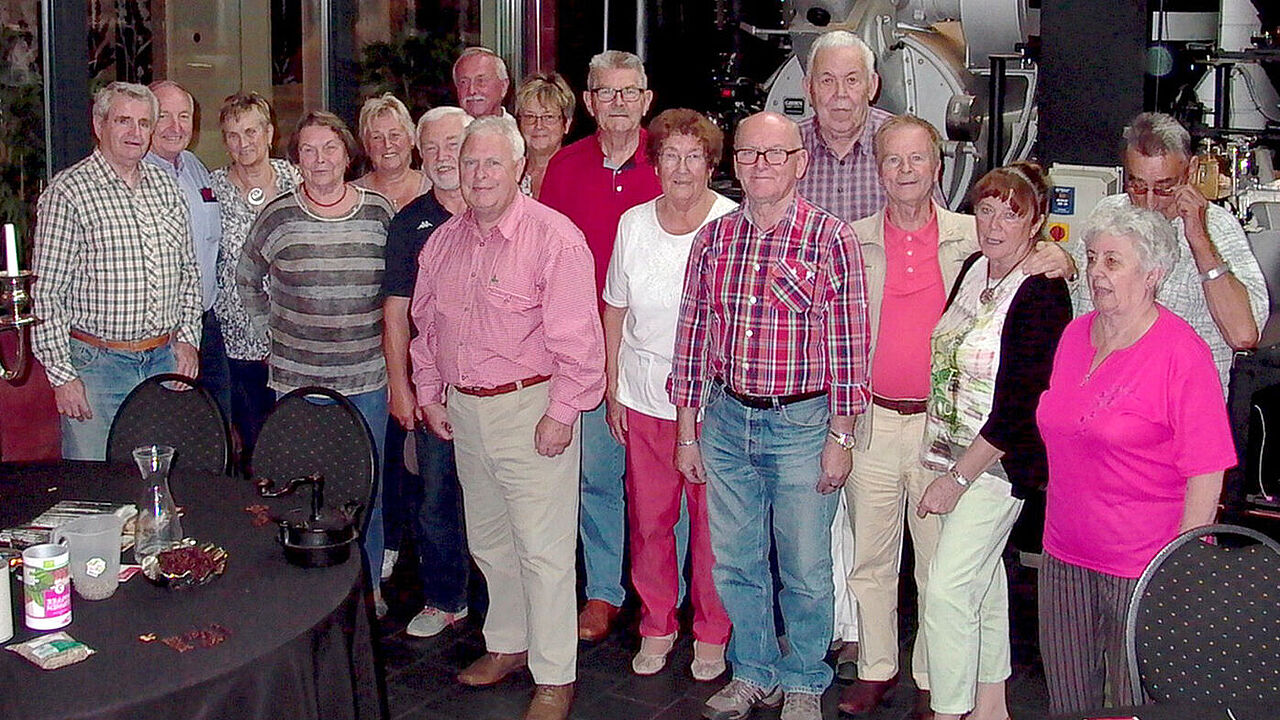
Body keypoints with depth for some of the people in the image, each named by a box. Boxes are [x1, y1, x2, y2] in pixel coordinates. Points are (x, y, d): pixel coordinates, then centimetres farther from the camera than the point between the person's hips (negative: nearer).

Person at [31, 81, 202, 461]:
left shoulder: (167, 187, 11)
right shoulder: (68, 192, -7)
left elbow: (189, 272, 19)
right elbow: (47, 292, -9)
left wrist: (187, 338, 8)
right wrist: (62, 374, -13)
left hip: (165, 358, 5)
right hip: (95, 362, -5)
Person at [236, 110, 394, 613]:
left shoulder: (378, 213, 1)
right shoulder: (278, 217, -2)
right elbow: (246, 280, 13)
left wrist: (380, 333, 8)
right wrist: (271, 328, 7)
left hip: (367, 377, 1)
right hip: (298, 378, -1)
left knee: (367, 489, 9)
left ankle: (368, 587, 25)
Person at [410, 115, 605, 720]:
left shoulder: (554, 237, -13)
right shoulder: (443, 240, 9)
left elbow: (577, 338, -16)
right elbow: (425, 323, 20)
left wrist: (560, 413, -18)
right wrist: (429, 394, 15)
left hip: (530, 408, -7)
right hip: (463, 410, 7)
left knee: (543, 548, -2)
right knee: (488, 540, 19)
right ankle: (506, 645, 37)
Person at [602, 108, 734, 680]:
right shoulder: (633, 224, 5)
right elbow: (615, 312, 11)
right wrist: (612, 391, 8)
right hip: (643, 397, 3)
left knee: (711, 522, 4)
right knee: (648, 519, 9)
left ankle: (711, 633, 23)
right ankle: (657, 625, 28)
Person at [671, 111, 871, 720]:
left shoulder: (830, 240, -7)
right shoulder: (713, 239, 5)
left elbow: (847, 345, -7)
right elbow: (692, 336, 8)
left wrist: (839, 438, -8)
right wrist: (686, 432, 7)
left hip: (802, 424, -4)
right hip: (725, 418, 4)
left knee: (805, 568, 8)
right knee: (734, 564, 14)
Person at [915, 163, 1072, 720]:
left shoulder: (1042, 294, -18)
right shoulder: (973, 269, 6)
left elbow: (1018, 407, -20)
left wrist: (958, 477, -18)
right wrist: (947, 462, 12)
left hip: (998, 462, -8)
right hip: (955, 453, 8)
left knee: (945, 588, -9)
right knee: (982, 575, 17)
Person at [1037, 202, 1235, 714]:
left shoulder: (1181, 351, -13)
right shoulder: (1075, 335, 8)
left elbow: (1206, 474, -14)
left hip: (1144, 570, -6)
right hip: (1065, 556, 6)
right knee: (1066, 702, 13)